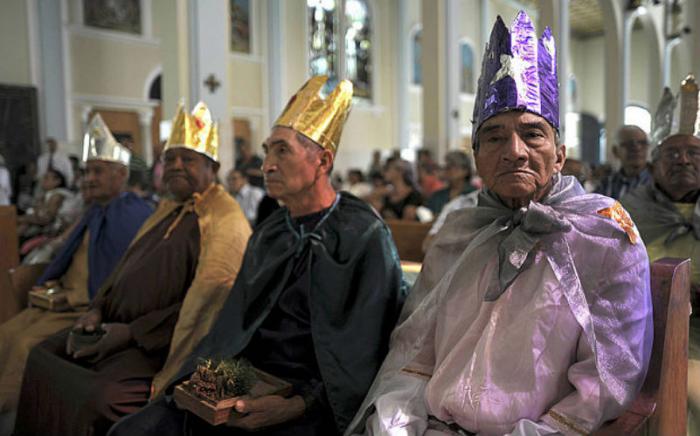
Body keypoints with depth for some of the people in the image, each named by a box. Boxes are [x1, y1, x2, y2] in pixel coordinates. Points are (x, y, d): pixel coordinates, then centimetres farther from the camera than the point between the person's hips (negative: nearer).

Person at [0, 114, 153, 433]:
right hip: (63, 301, 9)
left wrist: (71, 298, -17)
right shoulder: (95, 213, 16)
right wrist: (50, 288, 8)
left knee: (27, 344, -20)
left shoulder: (135, 216, -11)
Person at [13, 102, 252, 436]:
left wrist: (132, 332, -19)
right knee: (42, 357, 8)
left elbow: (206, 300, -22)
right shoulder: (168, 209, 15)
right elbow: (127, 267, 18)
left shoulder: (225, 220, -15)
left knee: (99, 396, -26)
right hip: (122, 328, 9)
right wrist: (97, 310, 1)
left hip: (165, 343, -9)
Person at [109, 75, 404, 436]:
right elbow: (233, 324, 15)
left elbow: (366, 353, -11)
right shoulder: (267, 235, 13)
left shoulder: (364, 237, -8)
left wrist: (297, 406, -20)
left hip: (310, 406, -6)